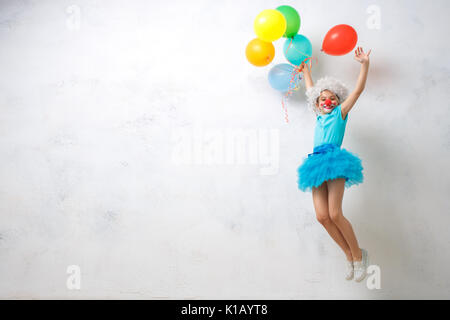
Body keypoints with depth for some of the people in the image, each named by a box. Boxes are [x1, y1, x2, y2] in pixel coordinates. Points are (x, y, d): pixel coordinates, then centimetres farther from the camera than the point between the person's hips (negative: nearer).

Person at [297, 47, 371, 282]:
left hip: (335, 160, -6)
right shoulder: (320, 115, 24)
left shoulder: (340, 112, 11)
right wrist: (306, 71, 48)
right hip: (318, 162, 6)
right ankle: (349, 256, 6)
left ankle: (358, 255, 1)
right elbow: (311, 91, 39)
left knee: (335, 214, -17)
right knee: (322, 216, -6)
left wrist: (364, 64, -4)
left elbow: (358, 89, 3)